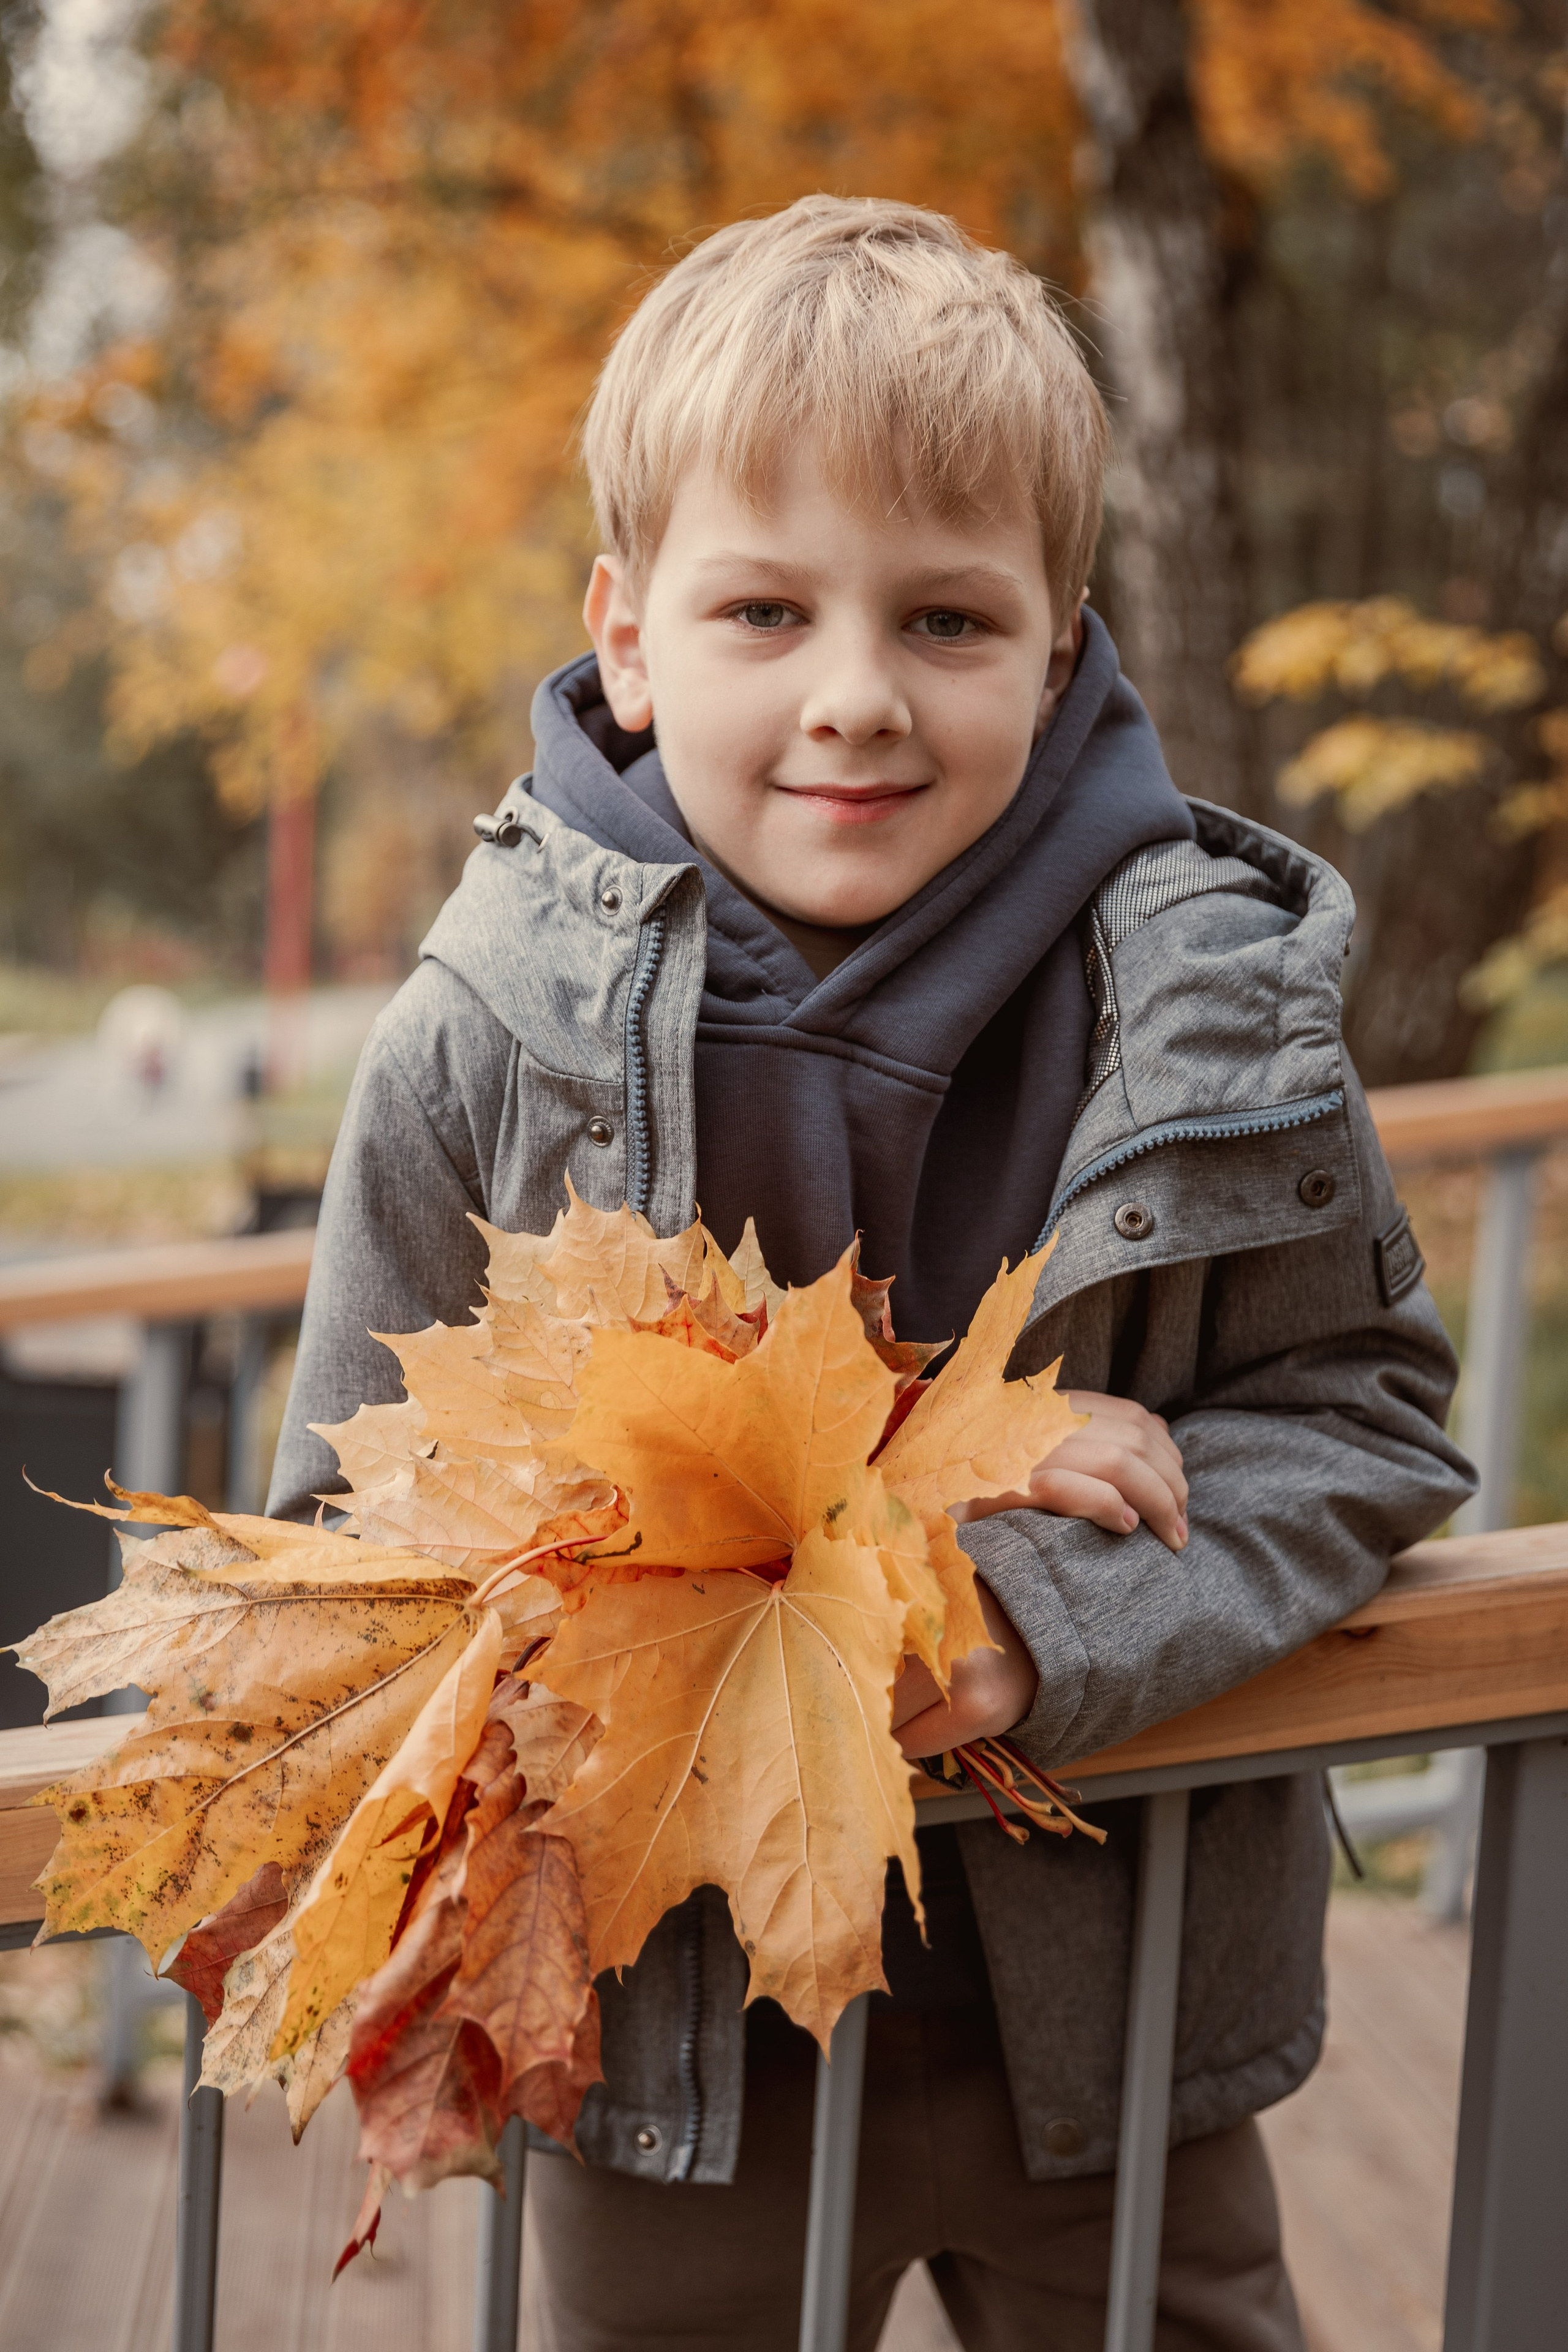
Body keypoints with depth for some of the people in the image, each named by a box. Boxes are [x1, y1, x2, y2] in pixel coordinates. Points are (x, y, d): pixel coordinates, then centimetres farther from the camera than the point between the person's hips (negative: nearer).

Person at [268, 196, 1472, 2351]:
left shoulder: (1210, 1002, -13)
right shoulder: (490, 1041, -14)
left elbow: (1364, 1414, -4)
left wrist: (1054, 1612, -24)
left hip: (1112, 2005, 1)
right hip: (674, 2016, 0)